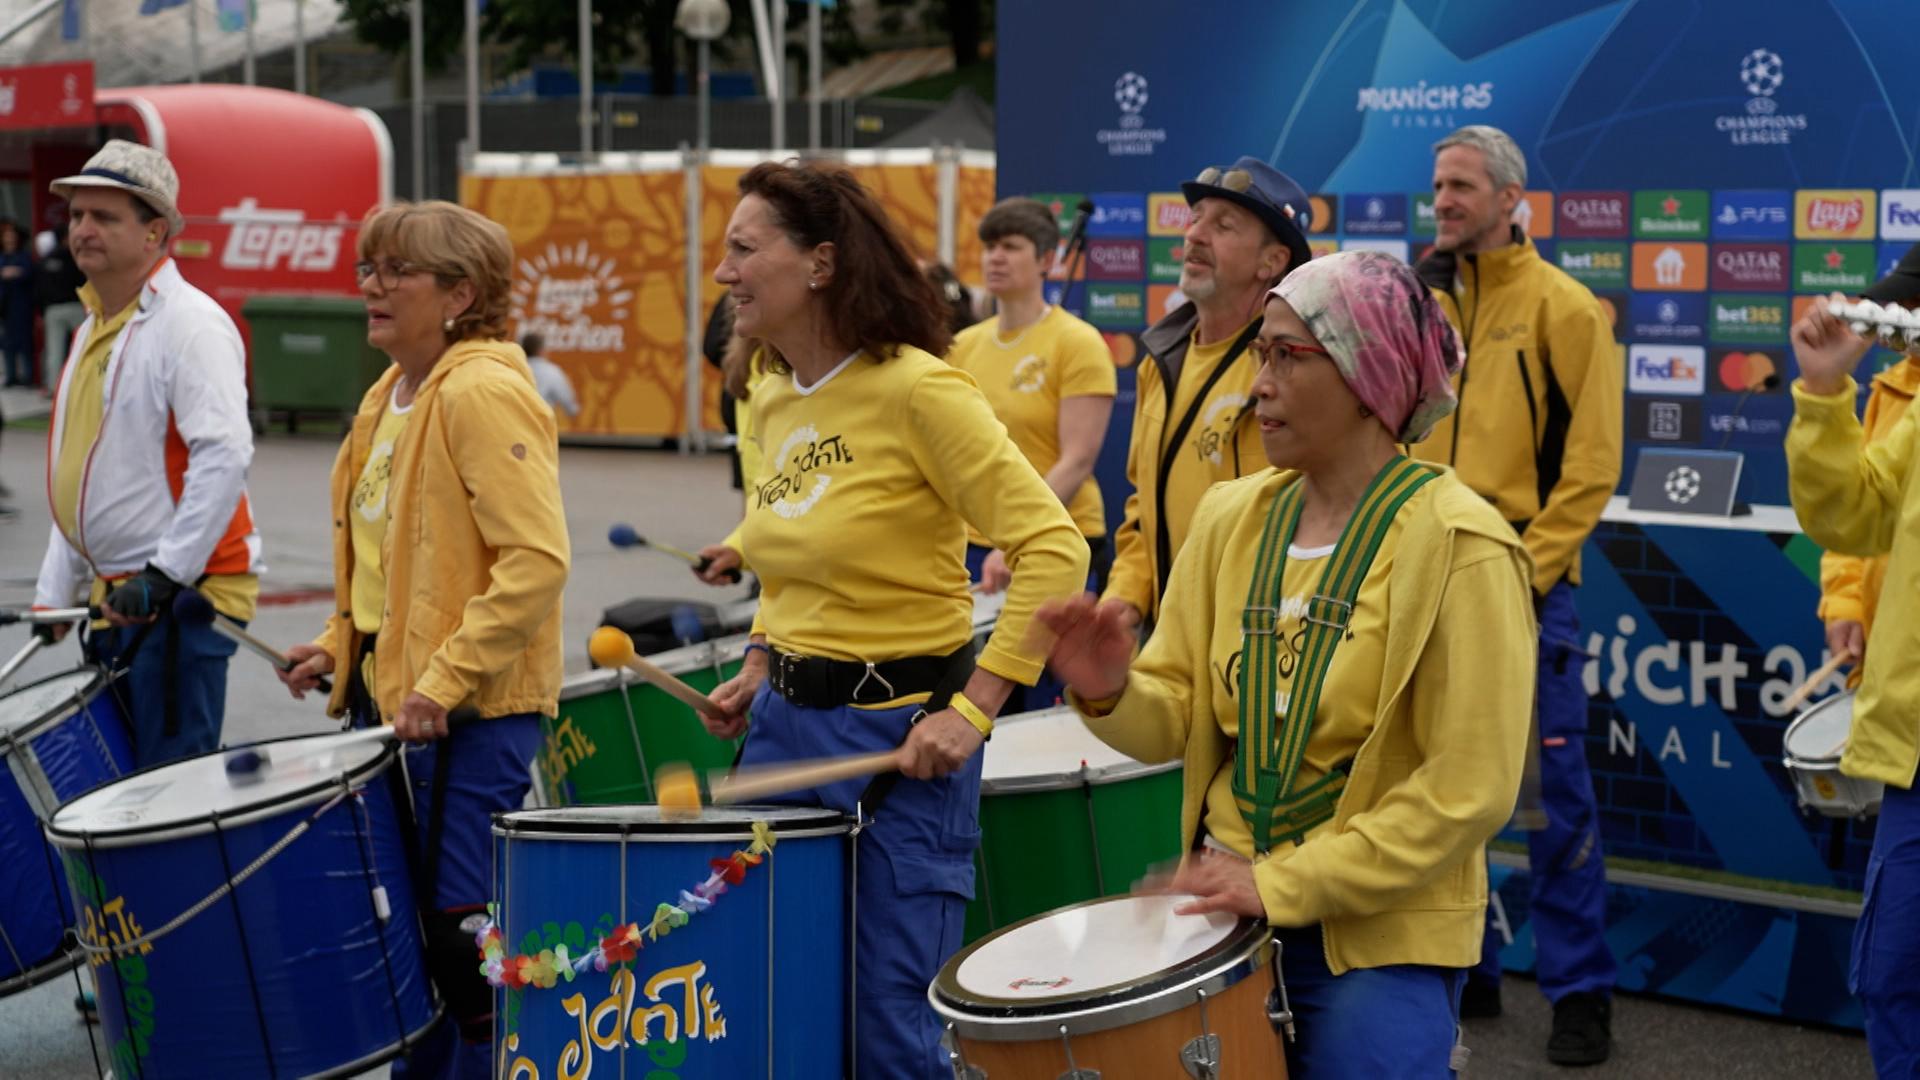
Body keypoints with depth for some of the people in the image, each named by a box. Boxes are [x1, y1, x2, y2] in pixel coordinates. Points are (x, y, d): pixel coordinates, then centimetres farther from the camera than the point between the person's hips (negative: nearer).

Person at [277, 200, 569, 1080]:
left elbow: (537, 560, -23)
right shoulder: (389, 397, 13)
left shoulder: (483, 394, -16)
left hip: (469, 710, -9)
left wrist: (443, 680, -24)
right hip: (388, 694, 9)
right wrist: (340, 644, 10)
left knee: (459, 927, -4)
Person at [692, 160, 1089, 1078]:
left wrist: (972, 710, -23)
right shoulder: (772, 399, 8)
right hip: (785, 723, 8)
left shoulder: (914, 389, -16)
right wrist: (762, 665, 10)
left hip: (900, 735, -8)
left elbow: (1053, 548, -19)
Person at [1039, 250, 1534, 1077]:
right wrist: (1112, 693, -17)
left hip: (1379, 936, -5)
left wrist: (1282, 883, -19)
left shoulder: (1457, 546, -13)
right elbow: (1179, 720, 6)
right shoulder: (1231, 517, 4)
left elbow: (1469, 789, -16)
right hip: (1225, 910, 5)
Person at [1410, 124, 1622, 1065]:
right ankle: (1464, 968, 23)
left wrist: (1528, 567, -14)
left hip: (1522, 584, -5)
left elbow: (1591, 460, -8)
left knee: (1552, 793, 0)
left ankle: (1580, 991, 9)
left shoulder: (1562, 307, -4)